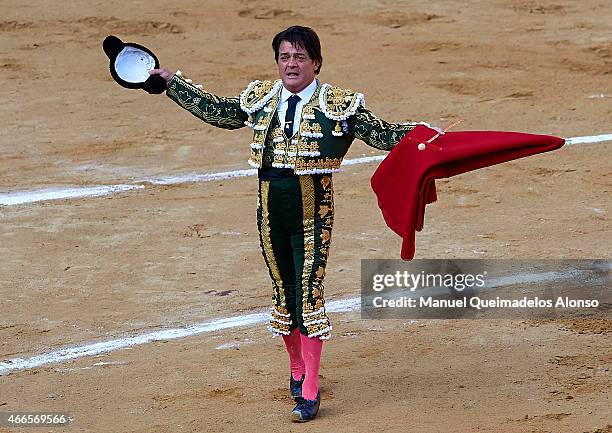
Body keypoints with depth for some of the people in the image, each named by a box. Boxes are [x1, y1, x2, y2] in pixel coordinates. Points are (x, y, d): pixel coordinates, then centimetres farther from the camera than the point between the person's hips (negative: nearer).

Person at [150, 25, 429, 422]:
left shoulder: (339, 104, -4)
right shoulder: (259, 99, 7)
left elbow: (381, 133, -5)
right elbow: (217, 111, 21)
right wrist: (171, 82, 24)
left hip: (313, 209, -4)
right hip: (271, 207, 4)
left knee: (309, 292, -9)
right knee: (283, 290, 12)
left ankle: (309, 393, -6)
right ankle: (298, 370, 32)